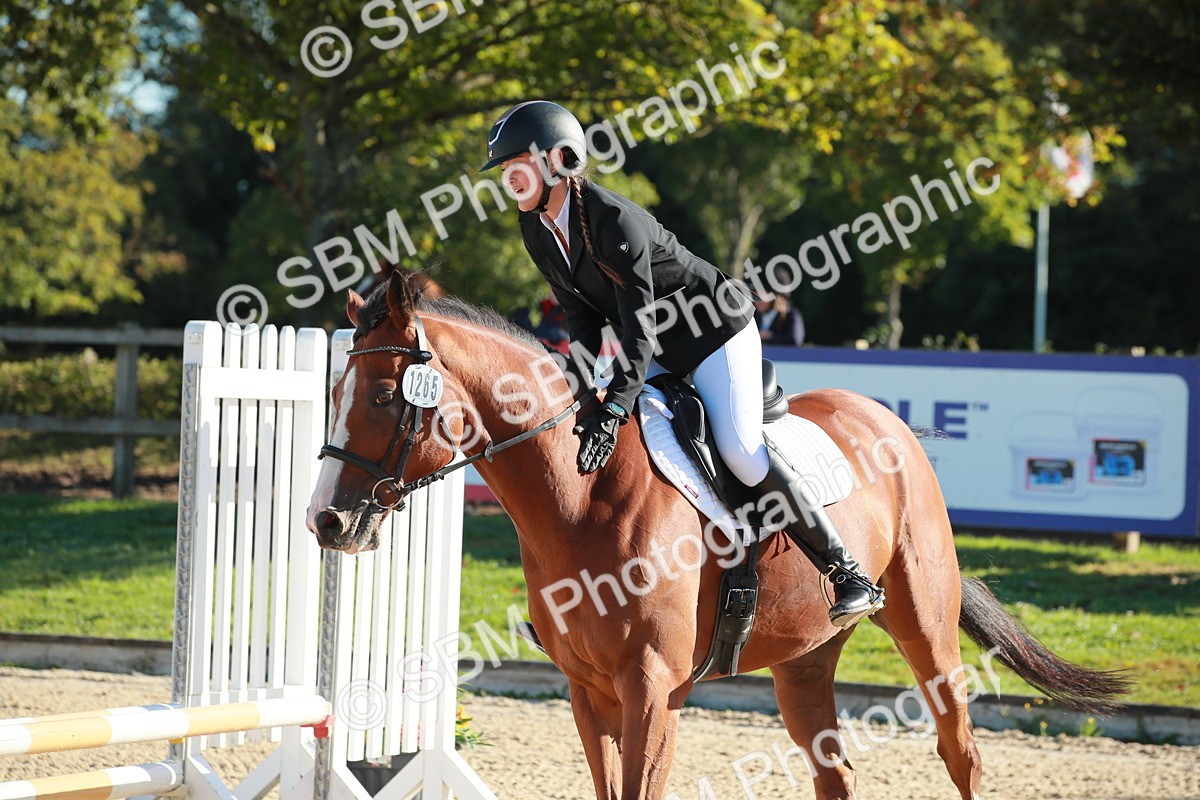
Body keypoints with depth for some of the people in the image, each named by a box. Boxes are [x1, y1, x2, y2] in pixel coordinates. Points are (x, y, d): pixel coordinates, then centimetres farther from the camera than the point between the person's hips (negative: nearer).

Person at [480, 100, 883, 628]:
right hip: (659, 352, 8)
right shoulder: (536, 229, -6)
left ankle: (849, 575, -13)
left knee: (740, 451, -20)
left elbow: (640, 327, -34)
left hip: (715, 330, -8)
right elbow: (582, 312, 2)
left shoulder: (612, 218, -31)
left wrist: (612, 411, -41)